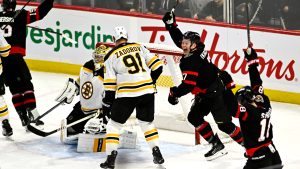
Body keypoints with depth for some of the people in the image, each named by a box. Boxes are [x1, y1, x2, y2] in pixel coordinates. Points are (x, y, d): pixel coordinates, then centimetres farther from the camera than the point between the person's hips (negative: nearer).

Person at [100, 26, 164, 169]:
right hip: (147, 91, 4)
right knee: (147, 122, 22)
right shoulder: (139, 47, 11)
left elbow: (110, 83, 0)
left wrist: (108, 100, 13)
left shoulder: (111, 56, 2)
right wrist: (150, 81, 23)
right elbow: (156, 66, 8)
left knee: (114, 124, 9)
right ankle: (157, 154, 16)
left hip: (126, 94, -3)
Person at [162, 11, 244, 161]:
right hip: (205, 93, 11)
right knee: (194, 117, 8)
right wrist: (170, 24, 13)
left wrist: (174, 93, -16)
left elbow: (188, 85, -29)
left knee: (223, 123, -12)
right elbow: (179, 38, 19)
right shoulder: (195, 49, 1)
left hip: (216, 92, -11)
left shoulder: (191, 61, -26)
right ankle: (217, 145, 7)